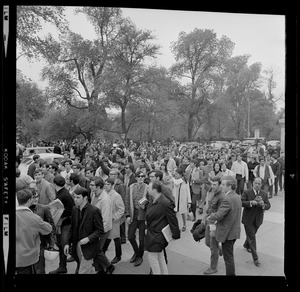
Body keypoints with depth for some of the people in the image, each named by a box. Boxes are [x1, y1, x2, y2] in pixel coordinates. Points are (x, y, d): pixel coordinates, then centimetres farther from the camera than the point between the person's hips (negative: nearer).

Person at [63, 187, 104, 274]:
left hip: (88, 247, -6)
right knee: (87, 270, 19)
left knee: (83, 271, 0)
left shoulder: (94, 210, -17)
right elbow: (72, 228, 10)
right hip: (77, 246, 6)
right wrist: (68, 243, 4)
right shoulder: (75, 209, 2)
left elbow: (100, 230, -14)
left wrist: (88, 239, -24)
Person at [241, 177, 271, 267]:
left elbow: (268, 206, -3)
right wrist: (251, 203, -34)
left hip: (258, 219, 5)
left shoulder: (264, 194, 0)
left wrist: (263, 205, -25)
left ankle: (246, 245, 52)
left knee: (251, 234, 24)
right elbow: (241, 202, -19)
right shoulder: (246, 192, -13)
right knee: (252, 238, -3)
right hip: (248, 219, -5)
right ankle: (255, 258, 4)